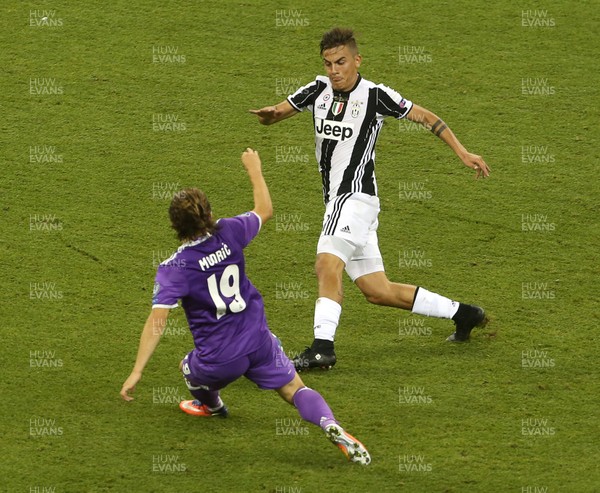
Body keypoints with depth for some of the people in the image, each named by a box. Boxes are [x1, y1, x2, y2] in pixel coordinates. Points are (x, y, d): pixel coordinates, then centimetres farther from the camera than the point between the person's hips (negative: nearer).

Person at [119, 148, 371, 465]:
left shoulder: (173, 269, -19)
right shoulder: (228, 233, -9)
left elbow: (157, 320, -26)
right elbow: (264, 211, 12)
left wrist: (137, 371, -26)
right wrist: (255, 170, 28)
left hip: (219, 359, -3)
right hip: (258, 341, 3)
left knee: (189, 369, 32)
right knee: (296, 391, 9)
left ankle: (211, 406, 63)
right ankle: (331, 426, -21)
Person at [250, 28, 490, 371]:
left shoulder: (375, 95, -8)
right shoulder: (319, 90, 9)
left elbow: (426, 117, 2)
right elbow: (275, 114, 14)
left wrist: (463, 153, -2)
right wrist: (269, 113, -11)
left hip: (356, 197, -7)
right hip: (337, 200, 7)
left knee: (328, 263, -27)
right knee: (378, 291, 9)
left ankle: (323, 347, -35)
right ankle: (462, 314, 21)